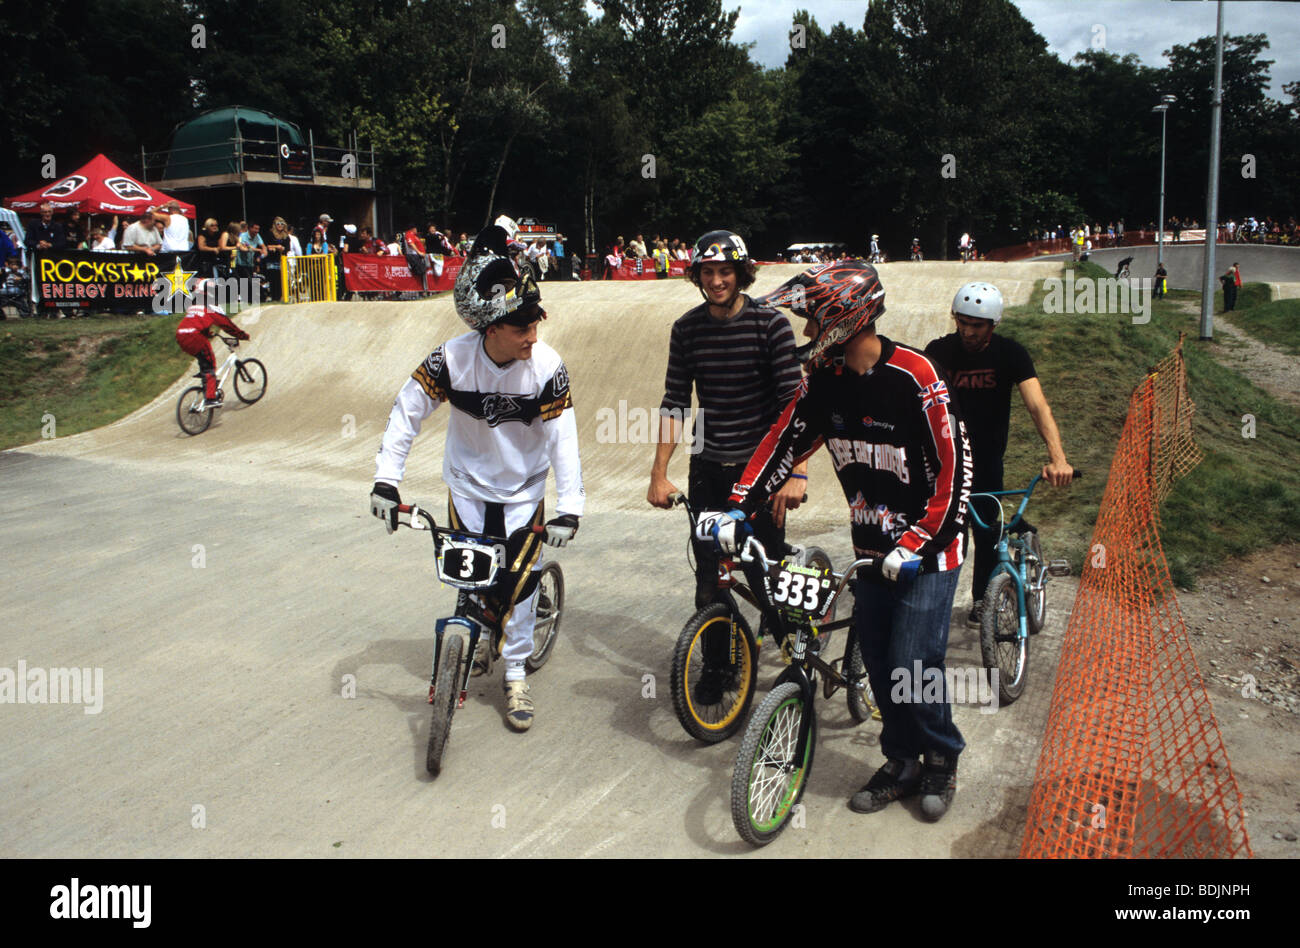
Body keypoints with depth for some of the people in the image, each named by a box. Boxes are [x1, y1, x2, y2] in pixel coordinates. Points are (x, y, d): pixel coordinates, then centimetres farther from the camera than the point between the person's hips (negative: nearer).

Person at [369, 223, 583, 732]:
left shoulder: (547, 366, -23)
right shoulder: (453, 358, -22)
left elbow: (563, 437, -22)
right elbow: (407, 411, -15)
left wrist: (569, 507, -29)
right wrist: (386, 479, -21)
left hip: (524, 489, -1)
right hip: (469, 484, 1)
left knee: (519, 579, -4)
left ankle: (515, 675, 13)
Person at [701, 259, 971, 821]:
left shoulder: (914, 375, -20)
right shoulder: (823, 378, -2)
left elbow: (953, 466, -19)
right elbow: (784, 442, 1)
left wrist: (918, 543, -22)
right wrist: (738, 508, -9)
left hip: (927, 549, -6)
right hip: (870, 548, 6)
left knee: (913, 665, -5)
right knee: (878, 663, 10)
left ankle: (942, 760, 21)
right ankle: (901, 763, 28)